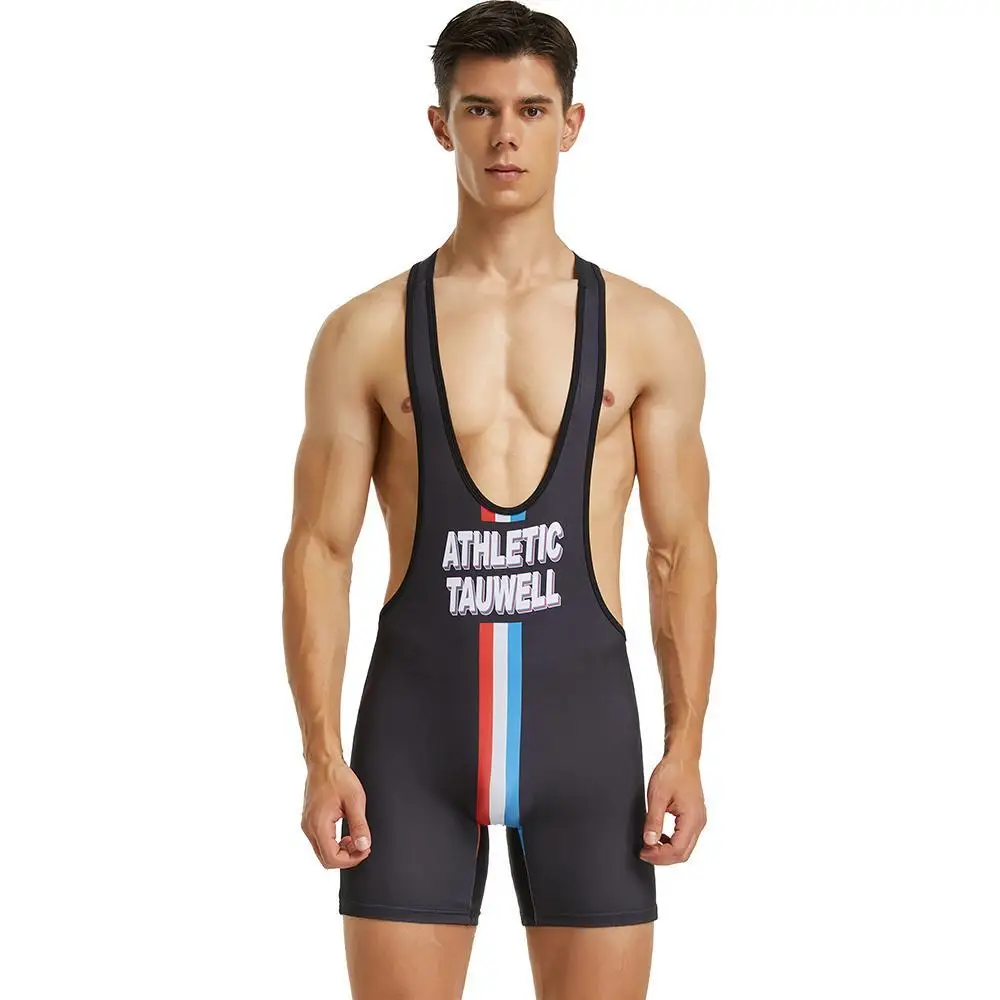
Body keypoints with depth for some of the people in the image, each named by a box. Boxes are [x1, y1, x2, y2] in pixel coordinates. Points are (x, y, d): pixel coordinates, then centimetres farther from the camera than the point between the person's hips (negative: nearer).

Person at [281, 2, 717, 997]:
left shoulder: (648, 332, 7)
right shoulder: (366, 333, 4)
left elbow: (682, 551, 7)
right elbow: (319, 550, 3)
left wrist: (685, 747, -2)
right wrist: (322, 755, -6)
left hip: (583, 707, 1)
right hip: (414, 719, 0)